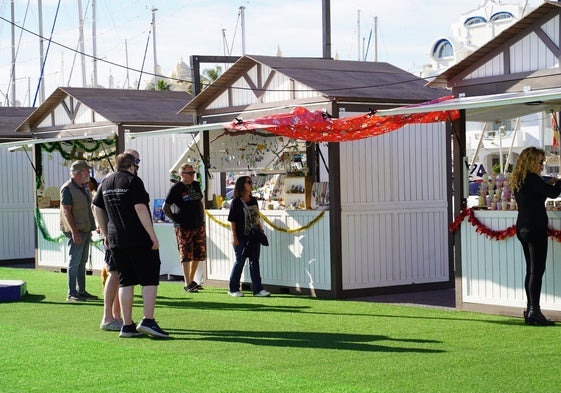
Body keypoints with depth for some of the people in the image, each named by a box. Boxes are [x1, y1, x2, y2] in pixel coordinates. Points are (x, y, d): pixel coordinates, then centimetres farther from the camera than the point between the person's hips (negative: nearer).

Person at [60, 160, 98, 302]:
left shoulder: (84, 188, 16)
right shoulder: (67, 189, -11)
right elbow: (66, 211, -17)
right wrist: (74, 231, -22)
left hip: (85, 230, 9)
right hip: (76, 231, -9)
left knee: (82, 262, 11)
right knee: (74, 262, -7)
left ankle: (81, 290, 16)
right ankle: (72, 293, -4)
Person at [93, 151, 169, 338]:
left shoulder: (106, 182, 12)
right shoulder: (133, 181, -9)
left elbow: (97, 209, 17)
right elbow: (140, 208, -17)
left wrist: (106, 234, 24)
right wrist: (152, 235, -14)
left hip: (116, 240, 7)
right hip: (139, 239, -6)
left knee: (125, 281, 9)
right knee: (150, 279, 0)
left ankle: (127, 325, 8)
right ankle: (148, 321, -9)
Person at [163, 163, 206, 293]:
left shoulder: (196, 185, 11)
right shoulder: (176, 188, -8)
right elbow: (165, 207, -6)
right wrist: (175, 218, -6)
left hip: (199, 226, 6)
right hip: (184, 228, -6)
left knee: (198, 255, 10)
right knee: (186, 256, -6)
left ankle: (192, 280, 24)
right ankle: (187, 284, -3)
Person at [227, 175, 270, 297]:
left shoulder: (253, 200, 10)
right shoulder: (236, 202, -8)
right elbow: (232, 221, -10)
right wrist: (234, 237, -14)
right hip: (241, 237, -6)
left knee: (254, 262, 5)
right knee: (240, 261, 2)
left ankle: (258, 289, 6)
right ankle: (233, 288, 14)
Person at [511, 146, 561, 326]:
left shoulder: (518, 181, 13)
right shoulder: (532, 179, -14)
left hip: (522, 228, 9)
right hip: (535, 228, -9)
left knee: (531, 270, 12)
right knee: (537, 270, -8)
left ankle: (530, 311, 14)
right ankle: (534, 311, -11)